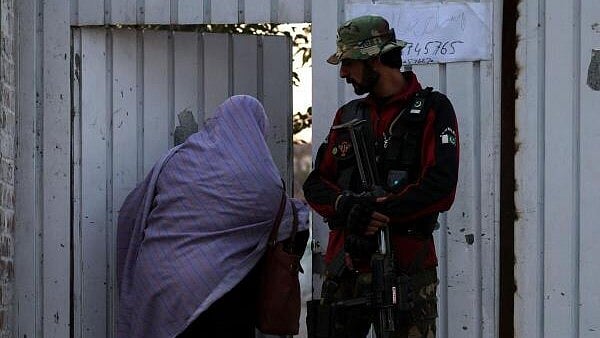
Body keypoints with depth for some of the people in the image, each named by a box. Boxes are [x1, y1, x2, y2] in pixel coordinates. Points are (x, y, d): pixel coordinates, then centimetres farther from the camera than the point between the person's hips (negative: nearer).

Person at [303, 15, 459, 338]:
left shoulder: (432, 110, 0)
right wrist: (346, 206, -11)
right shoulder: (347, 115, 18)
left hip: (406, 270, -5)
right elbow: (316, 183, 11)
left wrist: (379, 210, -16)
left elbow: (440, 188, -12)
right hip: (344, 269, 5)